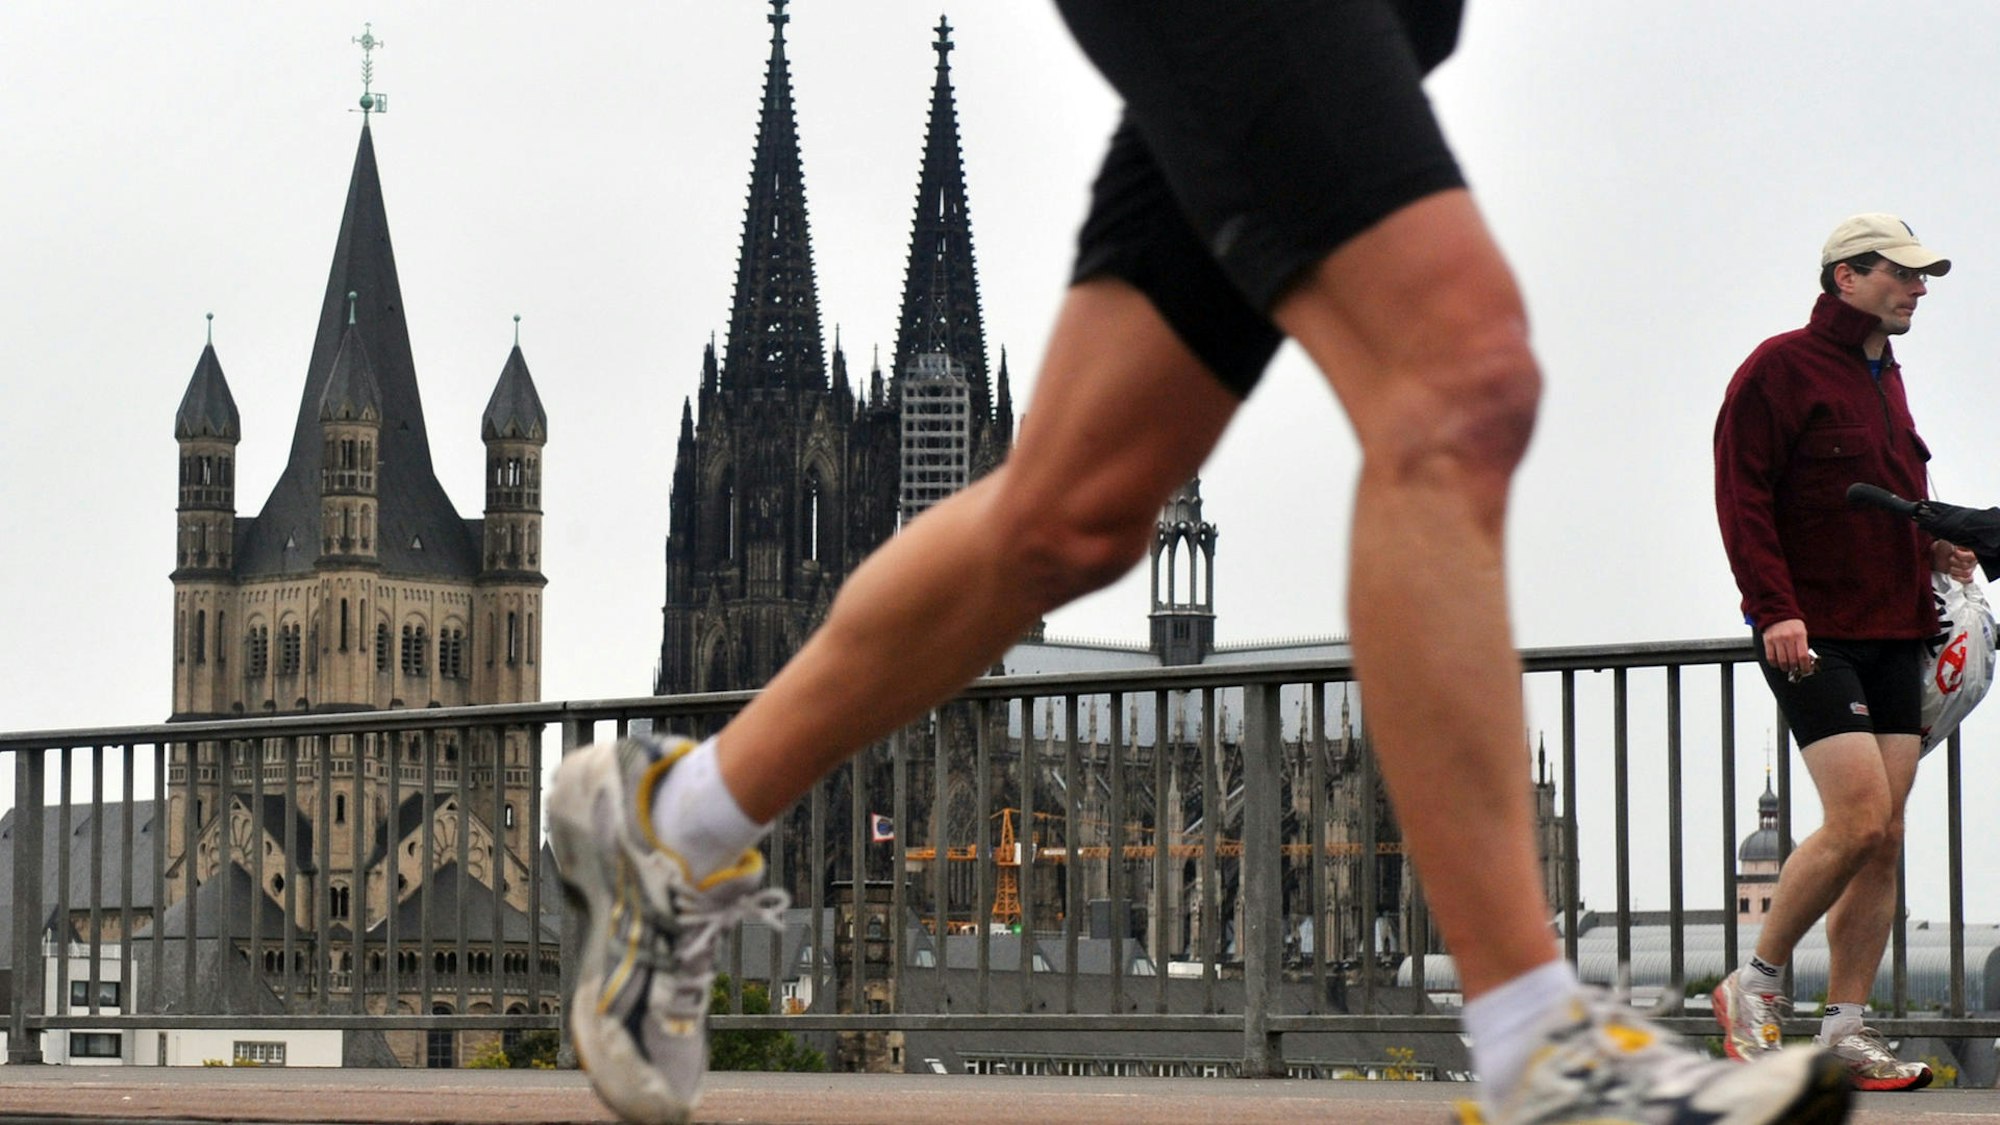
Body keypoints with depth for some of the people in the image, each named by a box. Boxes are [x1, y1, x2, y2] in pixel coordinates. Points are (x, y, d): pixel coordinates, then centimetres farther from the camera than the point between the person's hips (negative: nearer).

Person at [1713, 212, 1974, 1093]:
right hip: (1813, 637, -8)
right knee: (1858, 819, -17)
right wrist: (1776, 608, -21)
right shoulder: (1781, 368, -5)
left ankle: (1847, 1032, 4)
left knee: (1883, 838, 1)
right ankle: (1756, 985, 0)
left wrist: (1933, 550, 10)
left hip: (1894, 635, 8)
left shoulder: (1884, 378, 20)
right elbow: (1742, 494, -12)